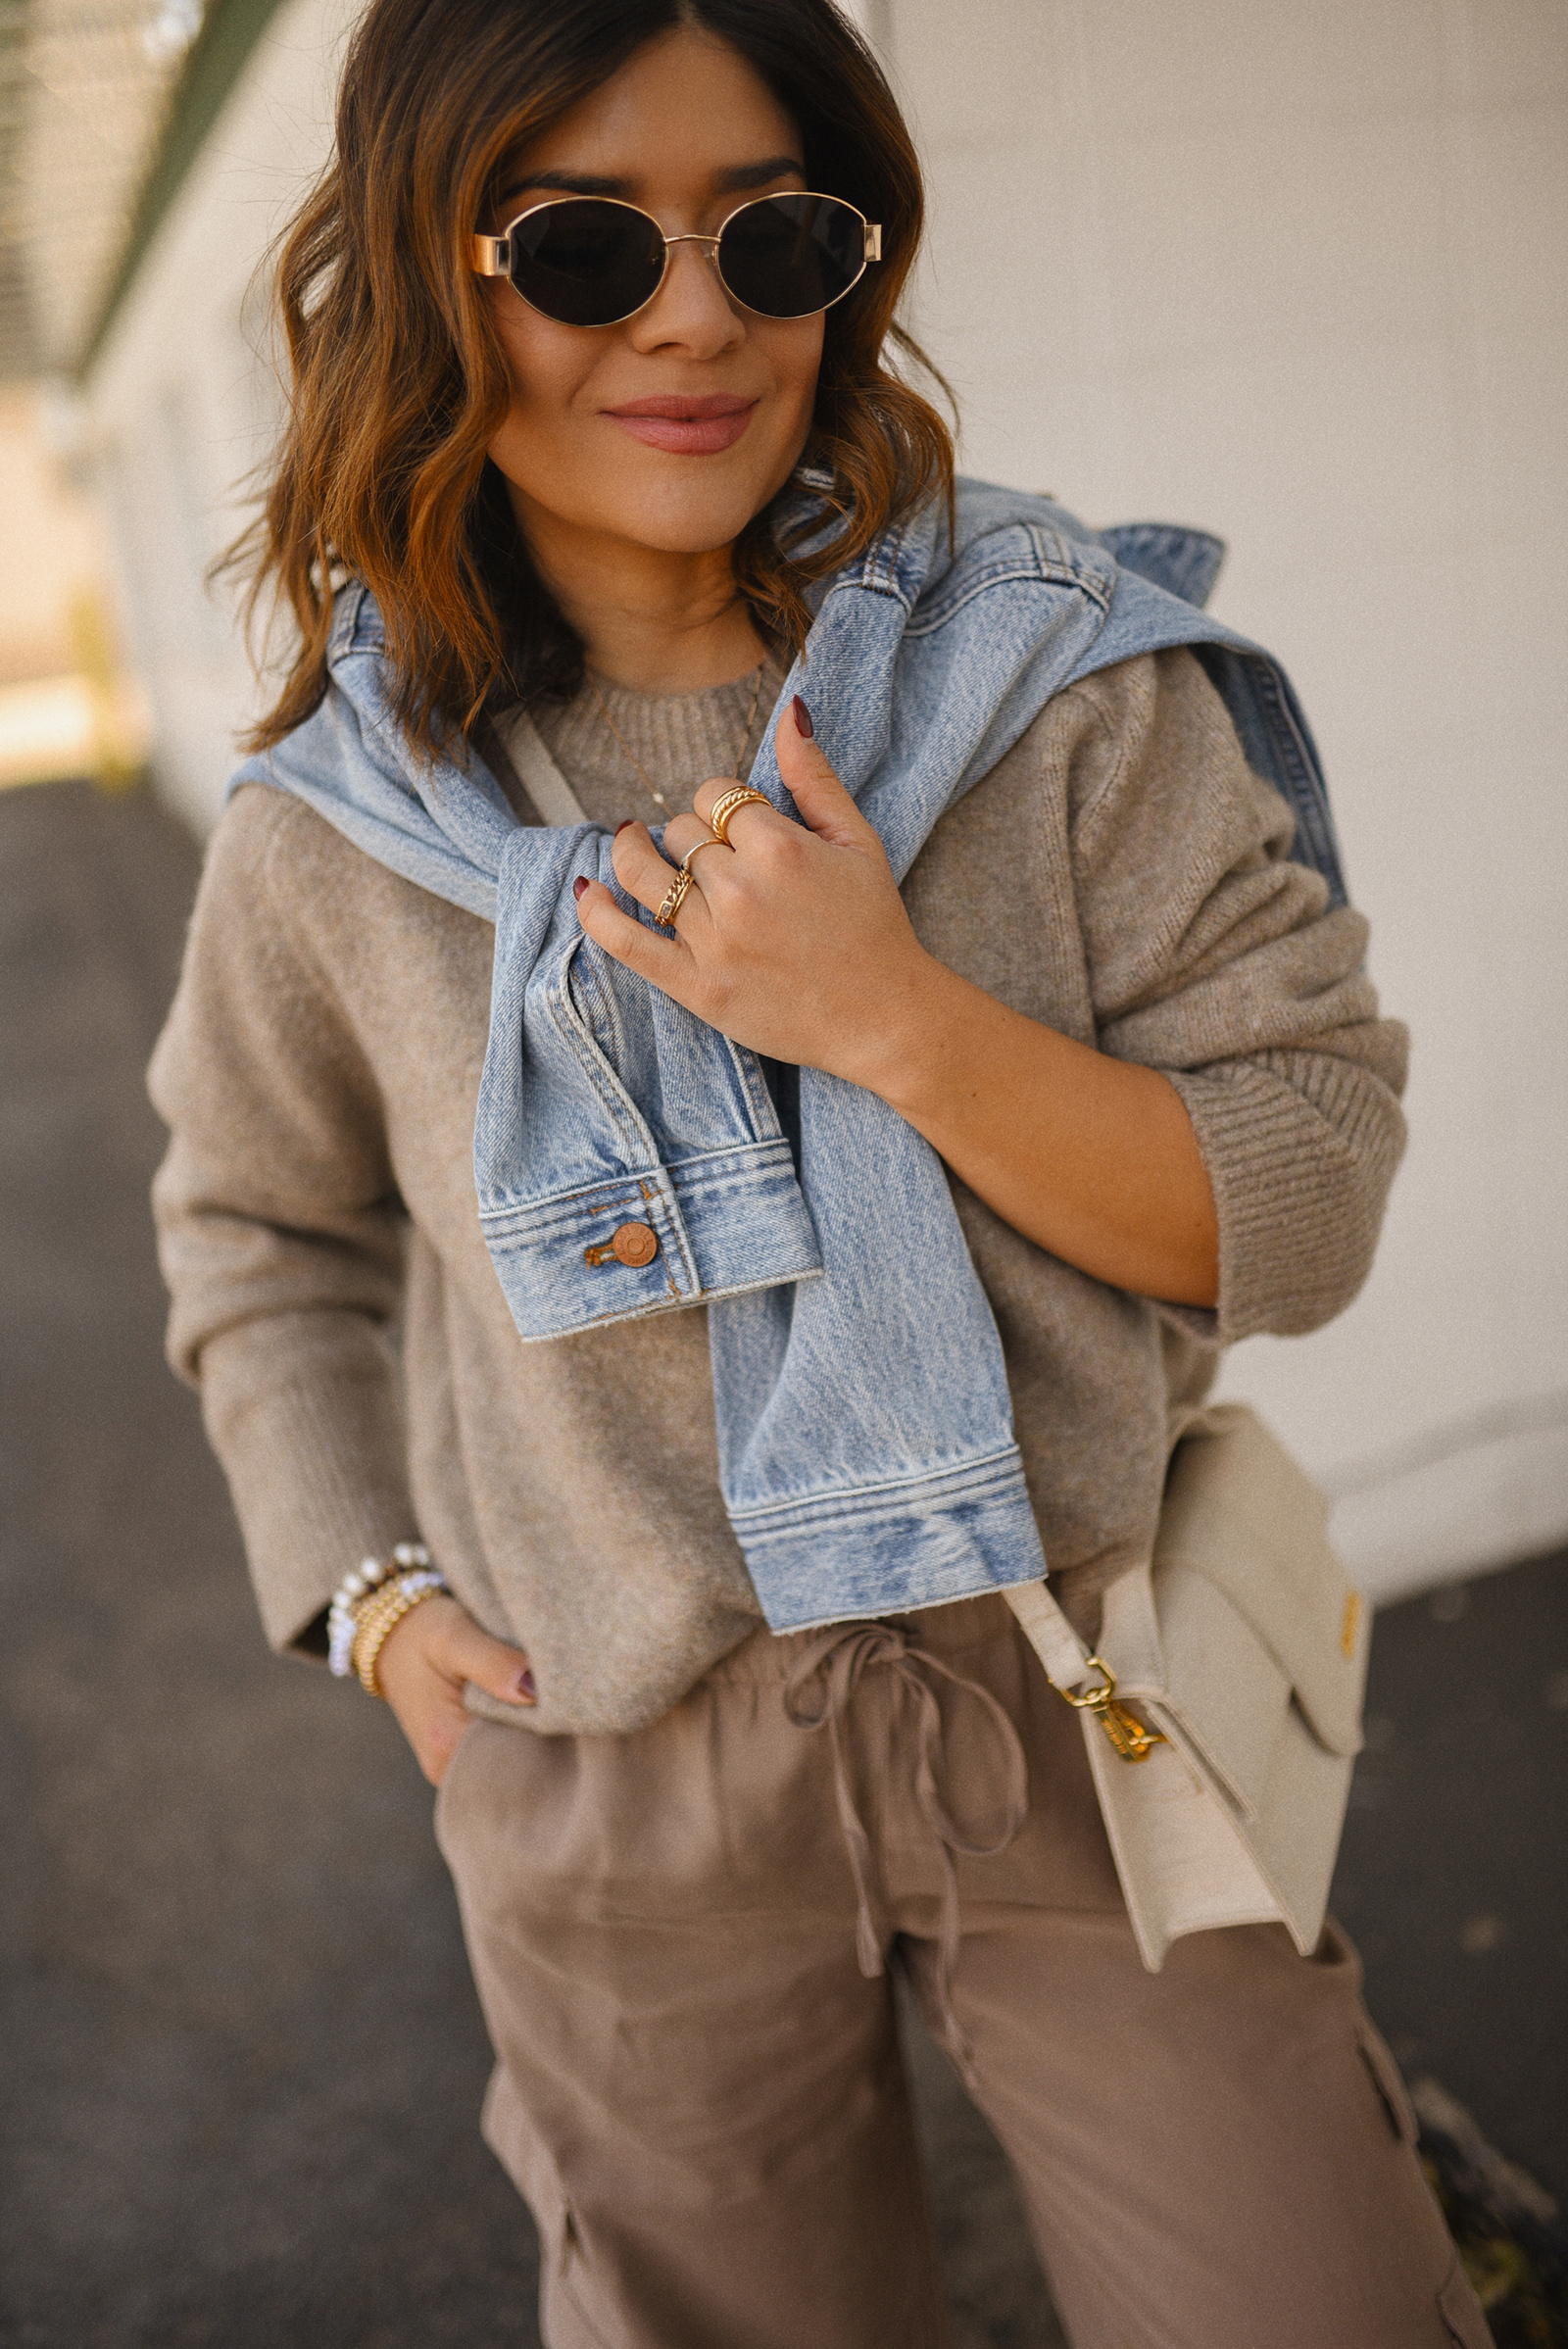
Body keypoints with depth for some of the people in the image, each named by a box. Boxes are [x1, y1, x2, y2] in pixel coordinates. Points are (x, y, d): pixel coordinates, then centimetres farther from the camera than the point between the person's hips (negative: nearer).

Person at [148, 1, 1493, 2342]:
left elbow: (1308, 1210, -12)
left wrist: (899, 1015, -25)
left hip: (1081, 1704, 0)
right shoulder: (325, 840, -7)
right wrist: (369, 1588, -1)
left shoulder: (1063, 678, -11)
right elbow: (266, 1233, 11)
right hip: (615, 1783, 2)